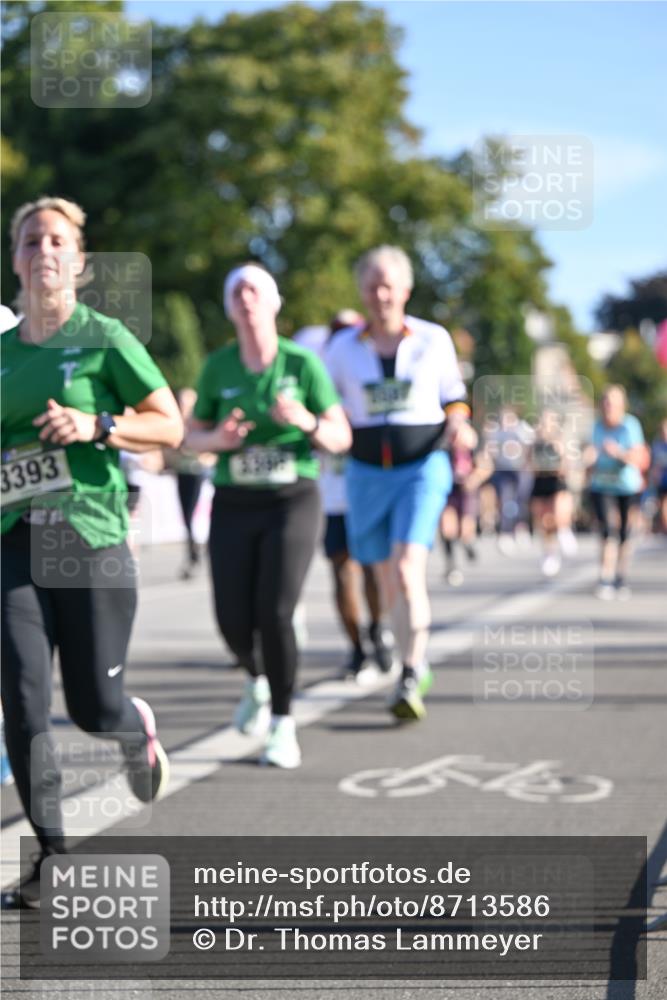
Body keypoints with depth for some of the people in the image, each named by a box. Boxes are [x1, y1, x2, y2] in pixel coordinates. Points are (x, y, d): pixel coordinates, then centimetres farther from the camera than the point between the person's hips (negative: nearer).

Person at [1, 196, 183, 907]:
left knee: (93, 707, 2)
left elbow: (170, 426, -1)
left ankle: (139, 730, 40)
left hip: (91, 535, -3)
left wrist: (97, 426, -15)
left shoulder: (103, 338, -1)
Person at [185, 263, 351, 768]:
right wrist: (217, 439, -13)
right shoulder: (218, 366, 1)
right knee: (233, 621, -5)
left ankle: (282, 725, 5)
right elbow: (192, 437, 10)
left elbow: (341, 438, -1)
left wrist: (307, 422, -22)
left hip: (293, 502, -2)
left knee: (275, 615, -15)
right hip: (234, 505, 2)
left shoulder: (303, 363, -4)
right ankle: (258, 680, 31)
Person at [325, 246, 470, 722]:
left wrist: (457, 423, -12)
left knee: (408, 571, -20)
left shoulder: (434, 340, 0)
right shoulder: (344, 347, 4)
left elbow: (455, 398, 10)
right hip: (367, 473, 3)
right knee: (389, 583, 10)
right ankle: (420, 664, 32)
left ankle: (410, 680, -14)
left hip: (423, 468, -3)